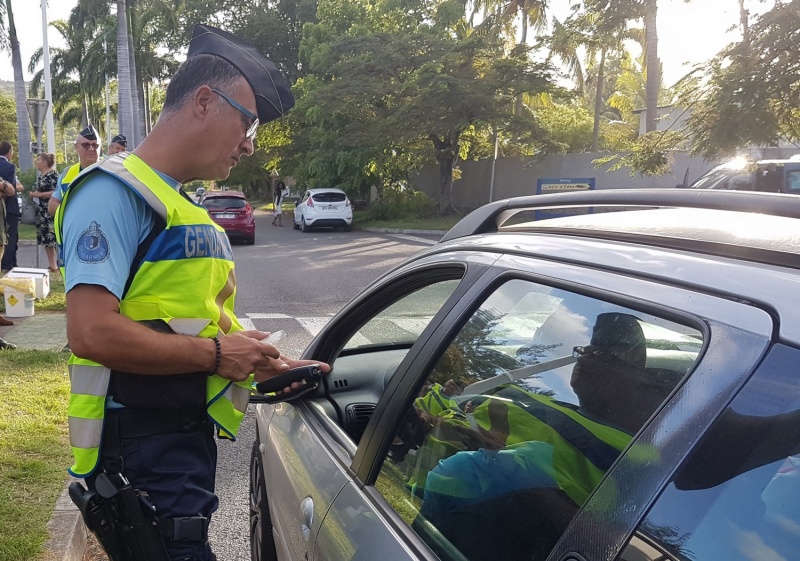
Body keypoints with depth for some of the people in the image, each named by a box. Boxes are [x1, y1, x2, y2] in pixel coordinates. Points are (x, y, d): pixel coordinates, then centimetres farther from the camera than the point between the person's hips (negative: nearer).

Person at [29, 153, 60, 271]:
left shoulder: (53, 174, -11)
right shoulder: (41, 175, 16)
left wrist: (39, 194, -18)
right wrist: (34, 194, 7)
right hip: (42, 211, 9)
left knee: (54, 236, -10)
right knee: (45, 237, 9)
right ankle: (51, 264, 15)